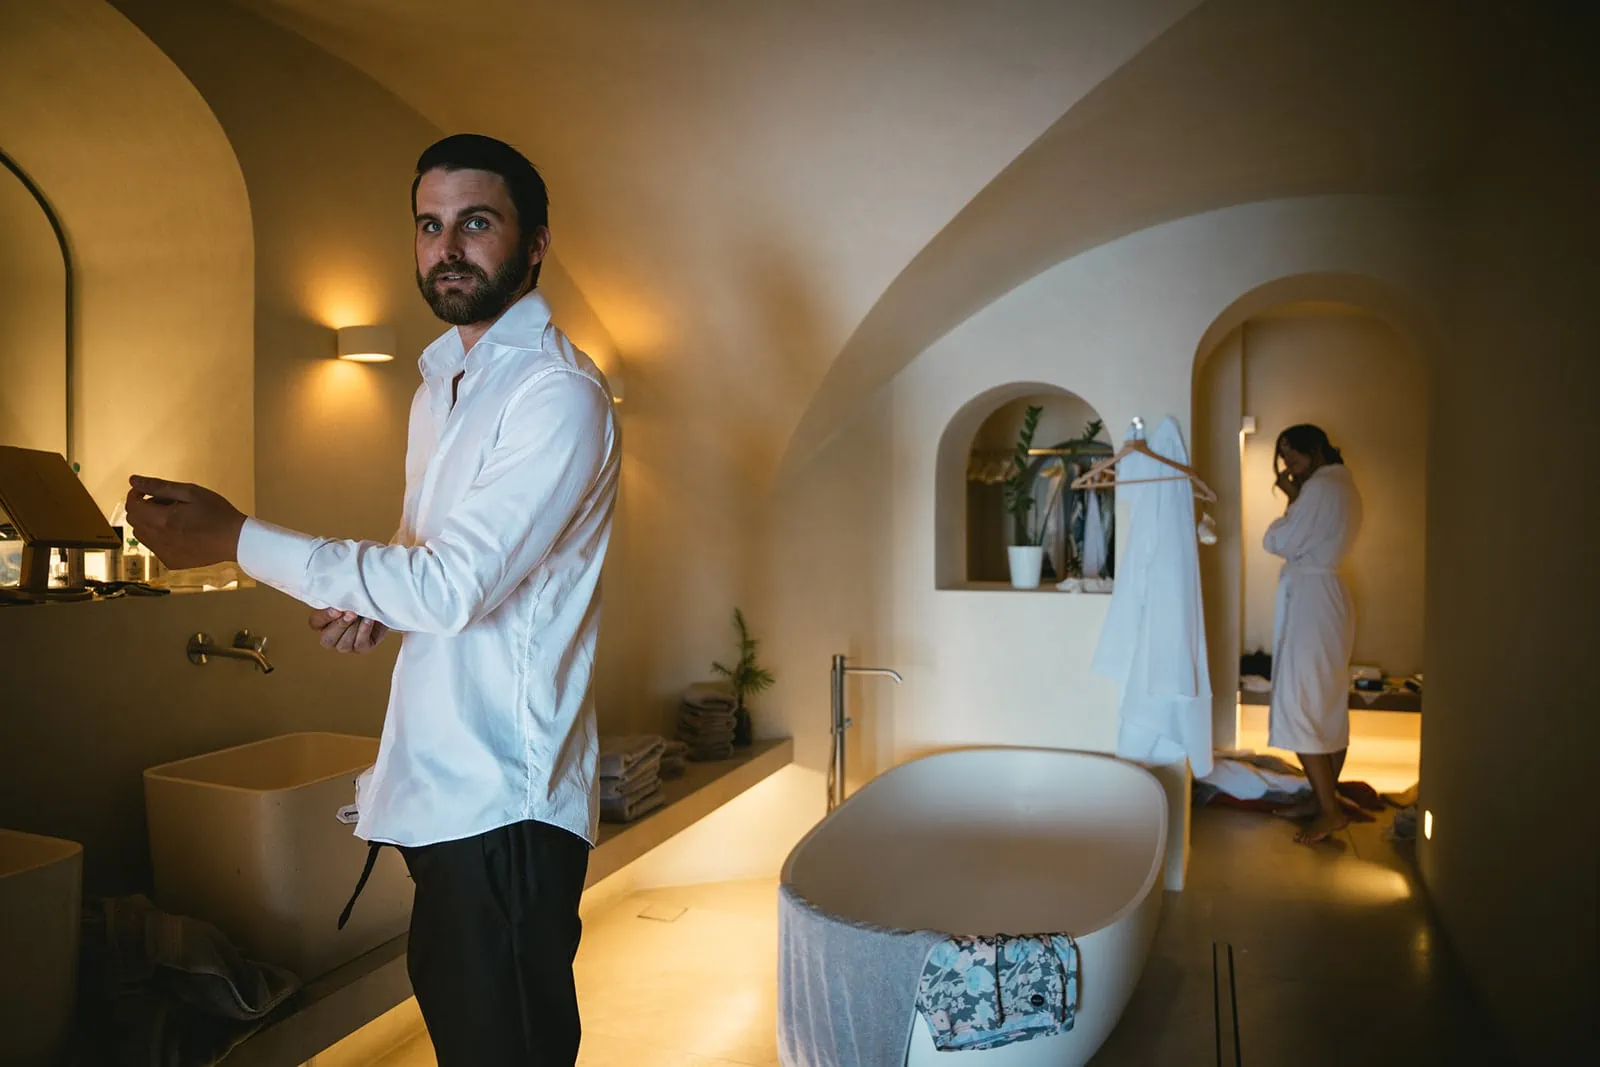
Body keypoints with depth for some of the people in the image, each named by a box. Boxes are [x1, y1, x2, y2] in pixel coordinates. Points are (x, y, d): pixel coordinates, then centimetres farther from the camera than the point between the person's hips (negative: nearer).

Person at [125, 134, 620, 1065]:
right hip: (441, 786, 9)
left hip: (505, 800, -9)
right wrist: (378, 602, 3)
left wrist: (236, 539, -16)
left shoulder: (559, 393, -16)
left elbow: (455, 584, -22)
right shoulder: (440, 384, 15)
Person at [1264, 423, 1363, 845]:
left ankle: (1329, 810, -3)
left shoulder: (1321, 487, -15)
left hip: (1309, 600, -10)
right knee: (1329, 706, 13)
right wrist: (1295, 494, 8)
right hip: (1327, 596, 10)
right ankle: (1322, 798, 21)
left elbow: (1278, 542, -15)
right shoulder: (1342, 486, 15)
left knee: (1298, 707, -7)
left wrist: (1289, 504, 2)